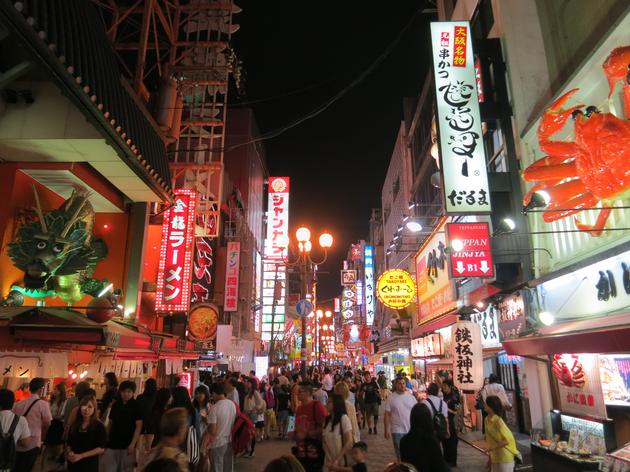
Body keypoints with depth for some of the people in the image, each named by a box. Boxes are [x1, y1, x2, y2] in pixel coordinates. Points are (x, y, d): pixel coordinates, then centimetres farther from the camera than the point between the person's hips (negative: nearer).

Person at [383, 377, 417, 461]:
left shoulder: (411, 396, 0)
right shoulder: (391, 398, -6)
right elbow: (387, 414, -4)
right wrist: (387, 430, -6)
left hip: (411, 430, 2)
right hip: (397, 431, -2)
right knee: (400, 454, 5)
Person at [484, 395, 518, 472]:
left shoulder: (498, 421, -21)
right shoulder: (487, 420, 2)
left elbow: (507, 440, -20)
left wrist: (492, 448, -23)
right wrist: (489, 457, 12)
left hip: (505, 458, -7)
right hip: (494, 458, 7)